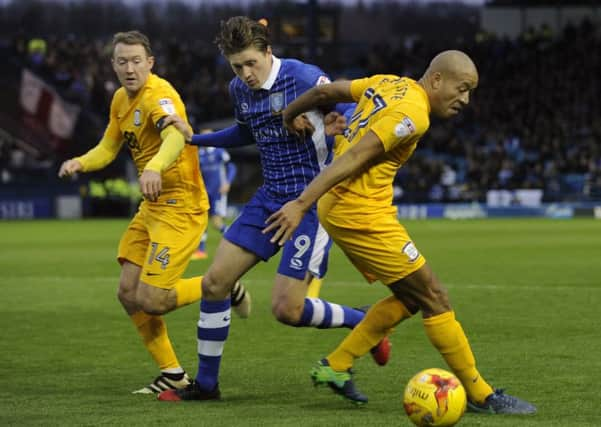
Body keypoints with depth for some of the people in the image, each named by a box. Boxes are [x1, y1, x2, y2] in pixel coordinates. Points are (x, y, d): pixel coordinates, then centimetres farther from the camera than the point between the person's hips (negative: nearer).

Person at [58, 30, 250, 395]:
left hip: (181, 205, -9)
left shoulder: (159, 95, -20)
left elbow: (176, 136, -39)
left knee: (150, 300, -13)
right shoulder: (122, 99, 9)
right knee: (128, 293, 5)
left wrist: (155, 167, -60)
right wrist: (80, 163, -6)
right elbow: (108, 148, 16)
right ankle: (172, 374, 16)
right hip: (152, 206, 9)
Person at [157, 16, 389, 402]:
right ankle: (206, 384, 16)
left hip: (312, 202, -8)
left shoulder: (304, 78, -18)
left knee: (286, 309, -13)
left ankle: (363, 322, 14)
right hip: (270, 197, 8)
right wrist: (193, 138, 22)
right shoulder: (240, 90, 6)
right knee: (214, 282, 3)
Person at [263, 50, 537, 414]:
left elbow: (326, 92, 14)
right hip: (363, 215, -10)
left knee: (410, 298, 16)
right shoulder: (413, 114, -18)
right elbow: (354, 157, -23)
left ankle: (335, 367, 18)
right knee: (435, 299, -4)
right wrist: (302, 204, -24)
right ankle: (480, 395, 1)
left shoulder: (388, 84, 10)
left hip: (338, 208, 10)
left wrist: (290, 115, 32)